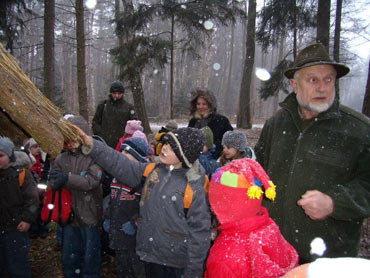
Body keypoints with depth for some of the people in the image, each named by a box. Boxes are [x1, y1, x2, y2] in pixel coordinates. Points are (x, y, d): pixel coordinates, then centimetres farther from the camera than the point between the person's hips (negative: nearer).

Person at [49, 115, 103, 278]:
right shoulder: (61, 159, 3)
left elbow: (92, 182, -22)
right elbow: (53, 183, -2)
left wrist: (67, 178, -30)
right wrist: (58, 181, -24)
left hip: (89, 215, -5)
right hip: (69, 215, 5)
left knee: (91, 257, 11)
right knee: (69, 257, 20)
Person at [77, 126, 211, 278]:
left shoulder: (194, 188, -19)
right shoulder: (152, 170, -3)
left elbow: (199, 232, -14)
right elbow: (123, 166, -3)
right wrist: (92, 145, -11)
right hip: (149, 254, 6)